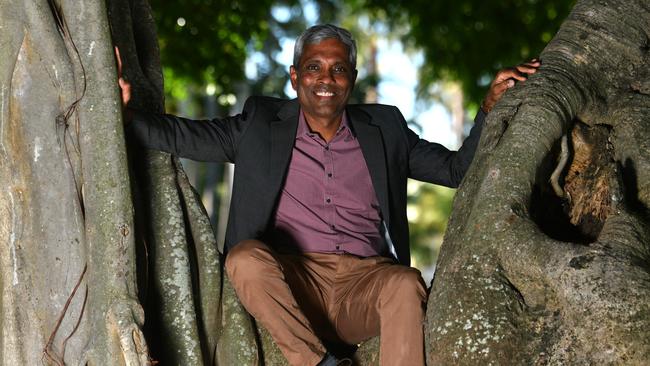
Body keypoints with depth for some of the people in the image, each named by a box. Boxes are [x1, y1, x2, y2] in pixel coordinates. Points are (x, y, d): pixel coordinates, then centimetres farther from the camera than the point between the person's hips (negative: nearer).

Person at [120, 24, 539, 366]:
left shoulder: (383, 128, 16)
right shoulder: (262, 124, 12)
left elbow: (458, 168, 15)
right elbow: (182, 136, 7)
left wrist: (491, 107, 3)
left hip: (364, 283, 1)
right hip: (290, 283, 0)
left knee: (407, 284, -32)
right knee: (246, 257, -31)